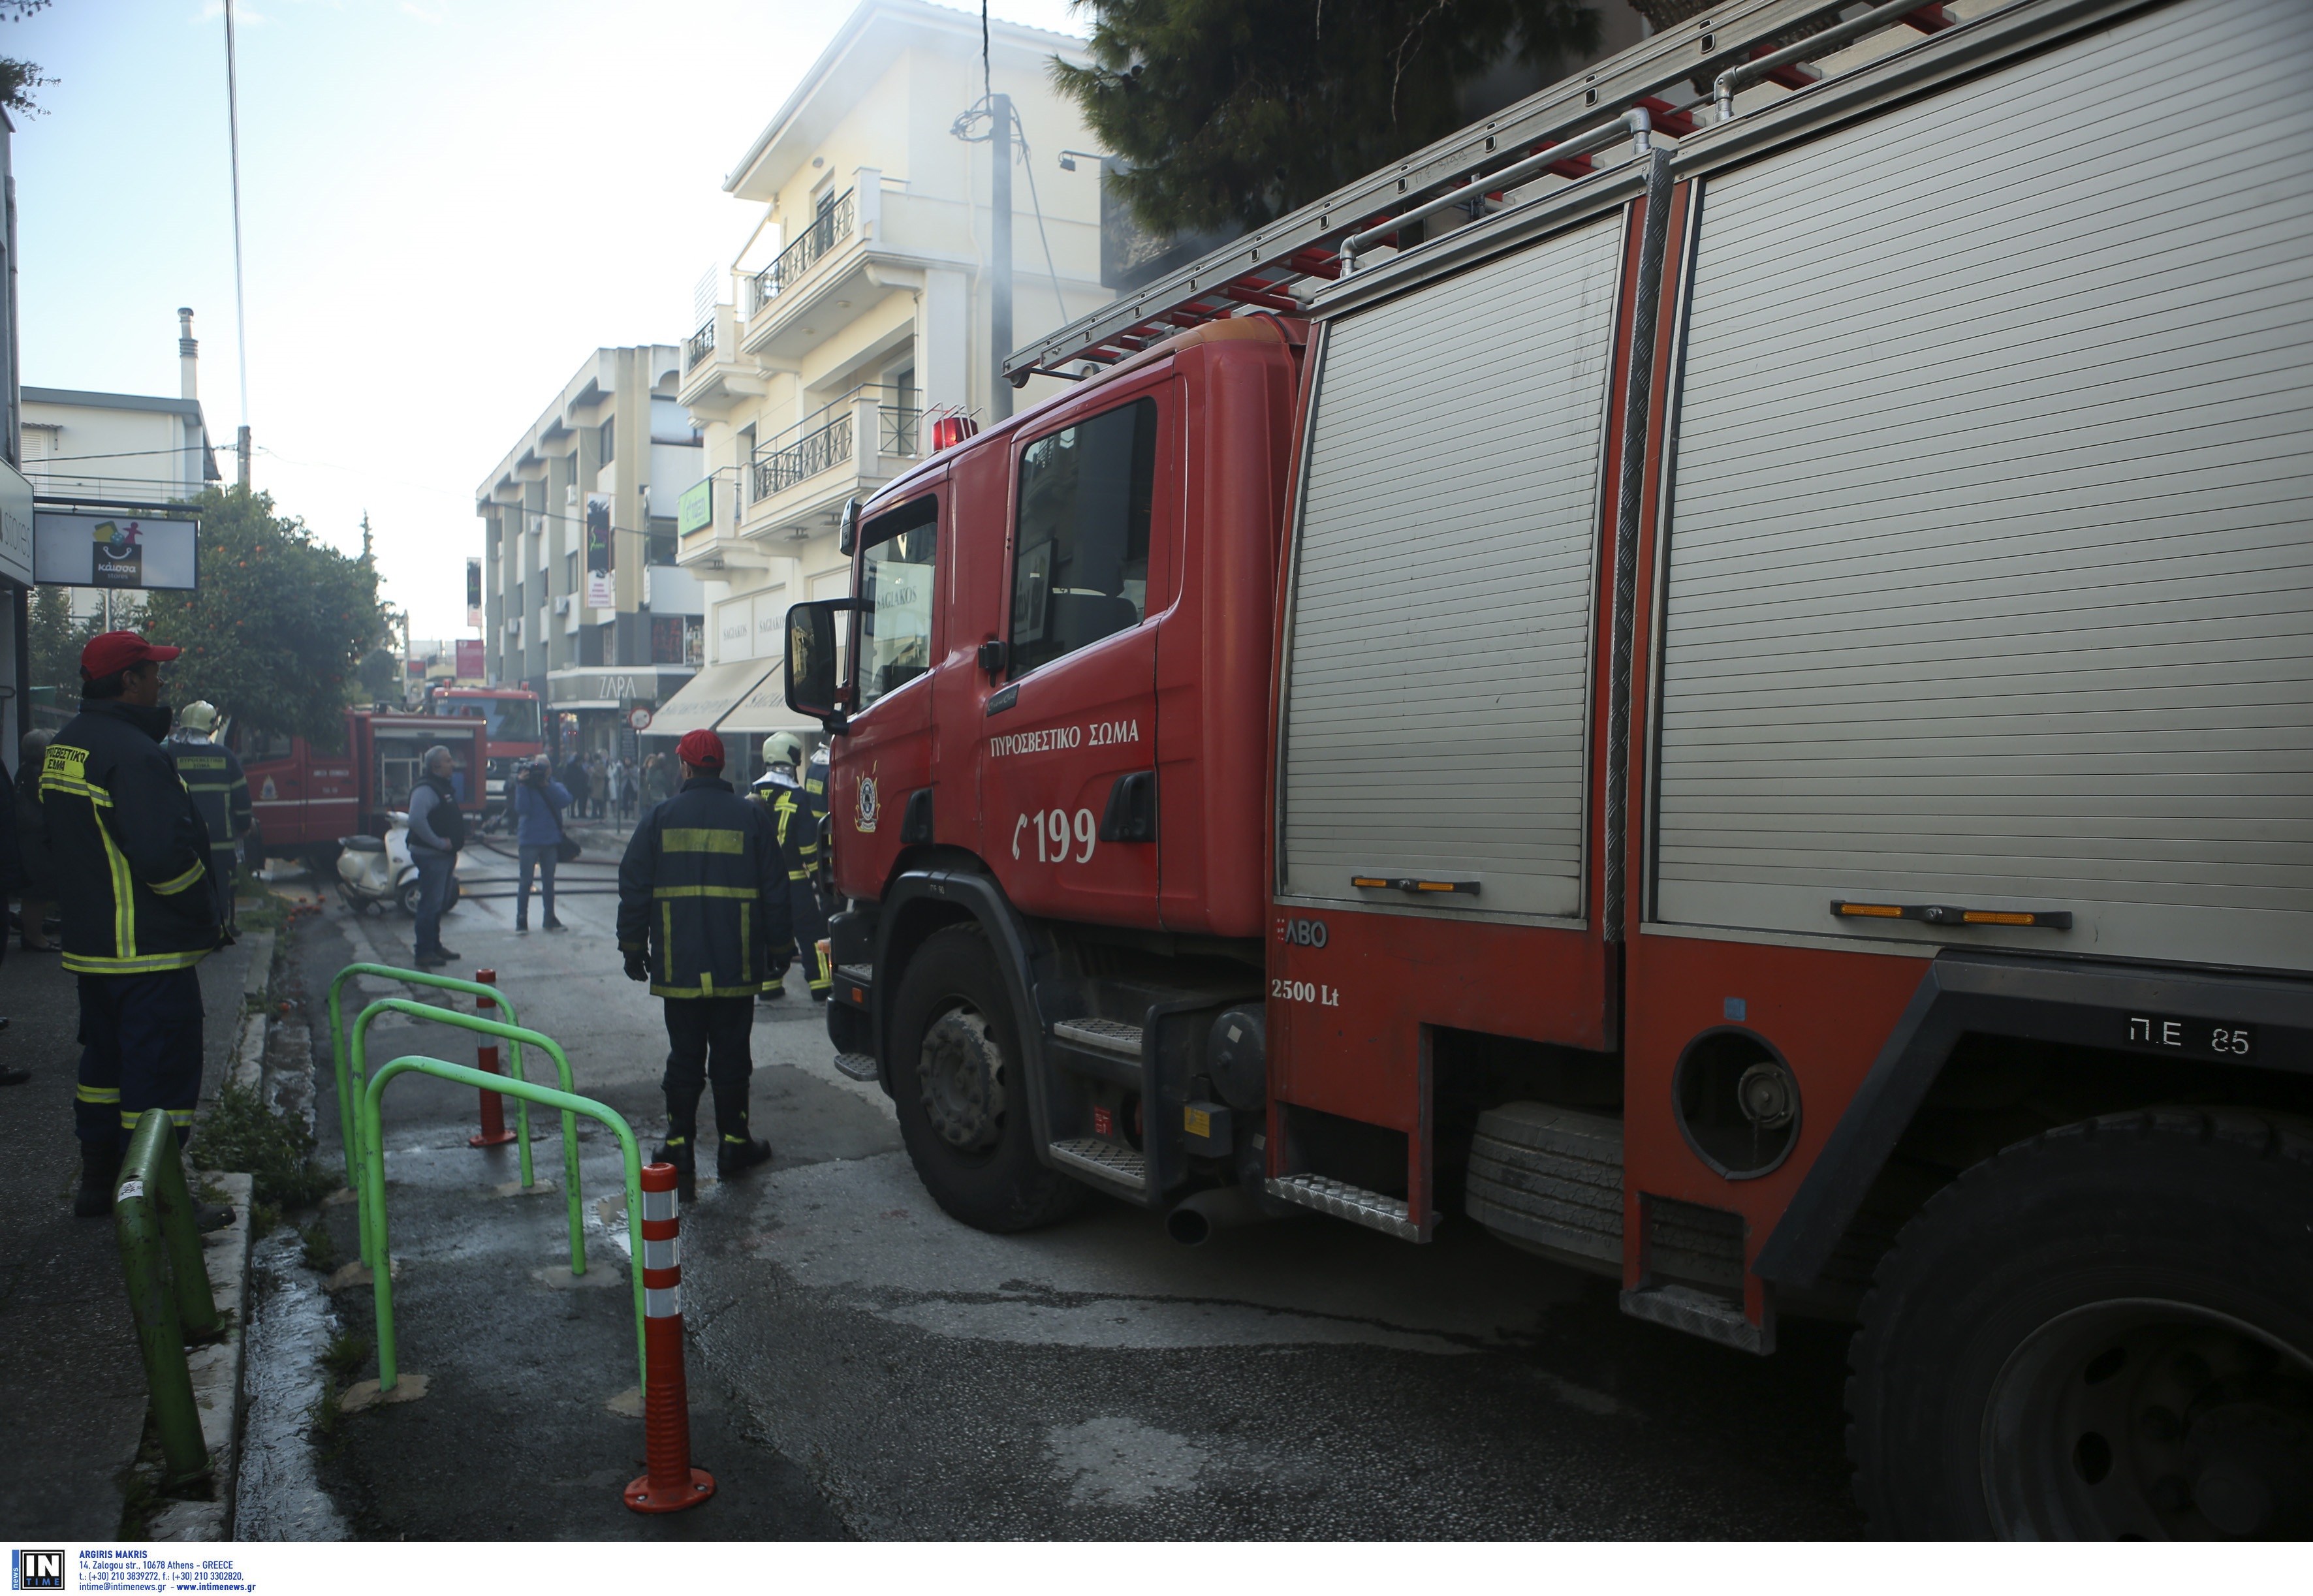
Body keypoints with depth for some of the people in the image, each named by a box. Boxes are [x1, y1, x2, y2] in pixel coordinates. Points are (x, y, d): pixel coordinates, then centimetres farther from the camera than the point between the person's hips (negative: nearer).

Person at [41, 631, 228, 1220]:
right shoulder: (132, 752, -21)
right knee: (161, 1074, -2)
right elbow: (165, 855, -26)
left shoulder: (60, 748, 11)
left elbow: (59, 841, 20)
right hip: (151, 950, -10)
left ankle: (97, 1186, 30)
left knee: (105, 1060, 20)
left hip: (91, 944, 10)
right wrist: (207, 921, -13)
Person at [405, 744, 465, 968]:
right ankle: (424, 953, -3)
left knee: (440, 903, 17)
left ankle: (435, 947, 27)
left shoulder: (444, 787, 16)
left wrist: (455, 843, 14)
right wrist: (439, 842, -24)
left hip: (444, 855, 10)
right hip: (430, 856, -10)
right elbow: (417, 820, -30)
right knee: (430, 904, -7)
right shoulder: (425, 789, -17)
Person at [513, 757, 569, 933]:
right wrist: (523, 785, -21)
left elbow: (565, 800, -16)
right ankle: (521, 919, 3)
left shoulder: (554, 785, 3)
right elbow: (521, 809, -16)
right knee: (526, 881, -2)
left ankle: (550, 918, 19)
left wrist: (547, 785, -20)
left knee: (549, 881, 11)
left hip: (551, 840, 3)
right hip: (529, 841, -3)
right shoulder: (524, 785, -2)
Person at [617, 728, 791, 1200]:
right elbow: (774, 891, 3)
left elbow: (634, 889, 4)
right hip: (737, 968, 0)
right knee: (731, 1057, 9)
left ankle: (679, 1150, 7)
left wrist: (633, 948, 13)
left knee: (684, 1059, 7)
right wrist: (778, 947, 12)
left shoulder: (660, 819, 2)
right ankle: (733, 1143, 15)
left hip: (679, 967, 0)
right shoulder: (751, 817, 1)